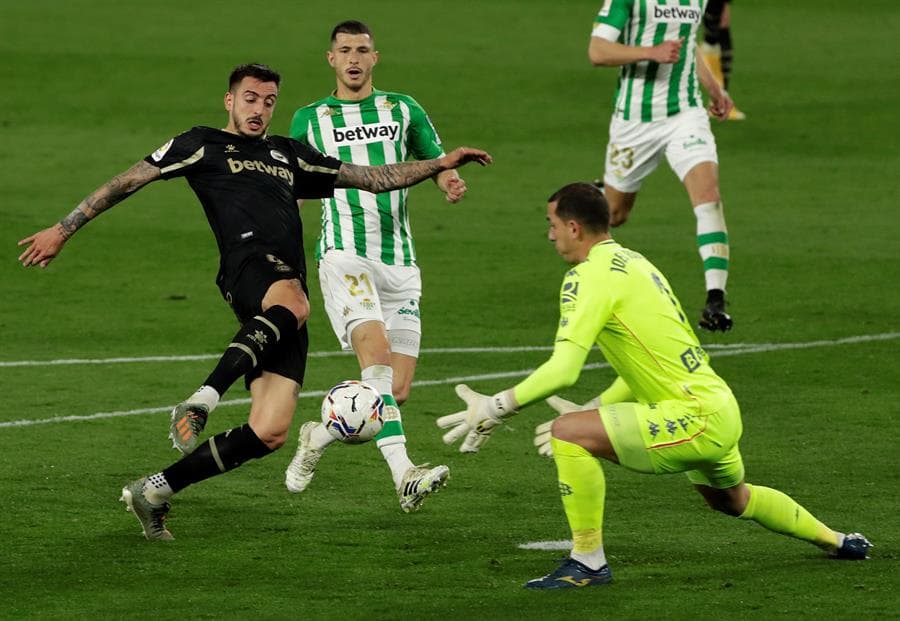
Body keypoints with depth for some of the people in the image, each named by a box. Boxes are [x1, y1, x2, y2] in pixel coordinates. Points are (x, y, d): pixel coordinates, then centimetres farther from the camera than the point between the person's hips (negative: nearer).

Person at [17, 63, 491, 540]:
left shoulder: (288, 155, 31)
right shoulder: (203, 145, 17)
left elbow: (372, 178, 35)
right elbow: (128, 181, 15)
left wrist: (440, 164, 28)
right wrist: (63, 230, 11)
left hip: (288, 288, 6)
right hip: (248, 263, -6)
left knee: (270, 433, -8)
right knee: (291, 304, -44)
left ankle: (153, 492, 3)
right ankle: (202, 401, -48)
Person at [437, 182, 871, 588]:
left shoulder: (590, 276, -13)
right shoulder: (632, 263, 15)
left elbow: (563, 368, -23)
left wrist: (498, 407, -17)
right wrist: (592, 412, 23)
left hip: (696, 419, -10)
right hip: (722, 406, 10)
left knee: (568, 435, -16)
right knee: (730, 499, 37)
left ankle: (588, 562, -10)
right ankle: (835, 540, 56)